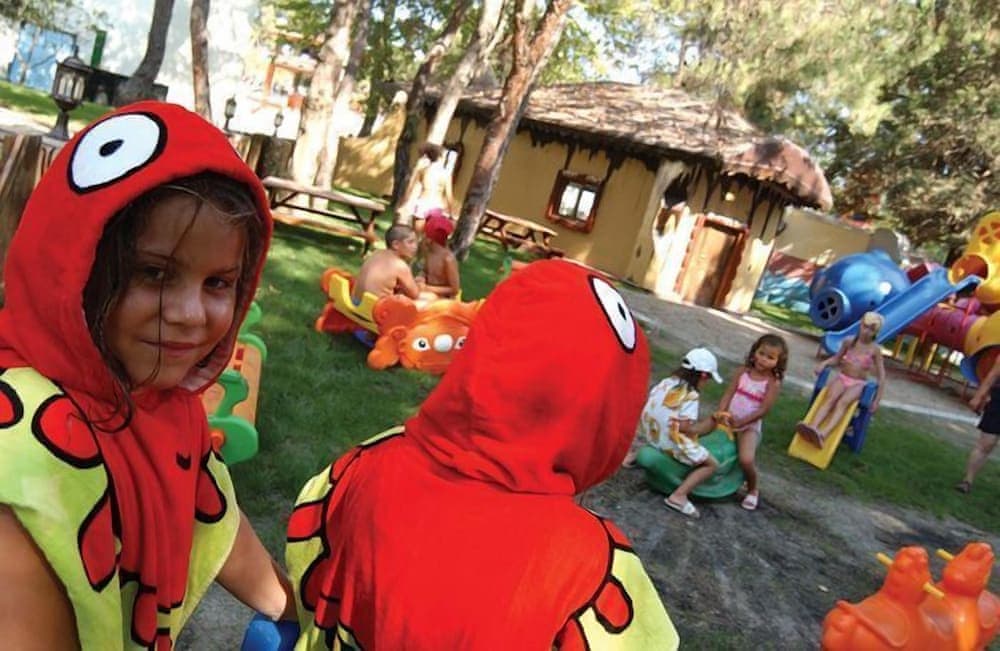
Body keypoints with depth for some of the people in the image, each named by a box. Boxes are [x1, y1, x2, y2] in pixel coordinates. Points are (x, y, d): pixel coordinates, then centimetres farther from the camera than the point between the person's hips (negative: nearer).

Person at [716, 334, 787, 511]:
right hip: (730, 420, 4)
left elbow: (763, 410, -14)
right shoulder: (742, 371, 0)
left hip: (750, 425, -4)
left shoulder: (773, 383, -10)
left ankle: (752, 490, 9)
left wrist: (740, 422, -20)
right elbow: (728, 394, -3)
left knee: (746, 460, -23)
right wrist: (722, 413, -19)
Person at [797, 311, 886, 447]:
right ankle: (811, 426, -55)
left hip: (858, 384, -2)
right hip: (841, 377, 3)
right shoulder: (849, 342, 5)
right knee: (830, 398, -32)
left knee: (843, 402, -34)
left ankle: (823, 434, -58)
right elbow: (836, 359, 19)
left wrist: (877, 399, -5)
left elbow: (881, 376, 0)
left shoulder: (875, 350, -2)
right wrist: (824, 363, -3)